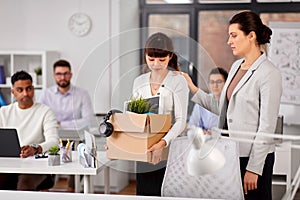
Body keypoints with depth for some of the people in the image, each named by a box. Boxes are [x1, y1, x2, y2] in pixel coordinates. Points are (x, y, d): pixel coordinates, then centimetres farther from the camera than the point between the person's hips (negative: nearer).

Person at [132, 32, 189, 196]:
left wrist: (163, 143, -26)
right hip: (143, 151, 4)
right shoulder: (139, 82, 11)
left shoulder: (178, 82, -4)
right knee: (144, 193, 2)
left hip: (168, 151, -4)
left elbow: (181, 120, -12)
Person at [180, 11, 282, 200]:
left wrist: (253, 168, -17)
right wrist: (194, 90, 10)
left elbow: (267, 127, -16)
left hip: (255, 156, -8)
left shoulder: (269, 74, -14)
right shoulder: (236, 66, 11)